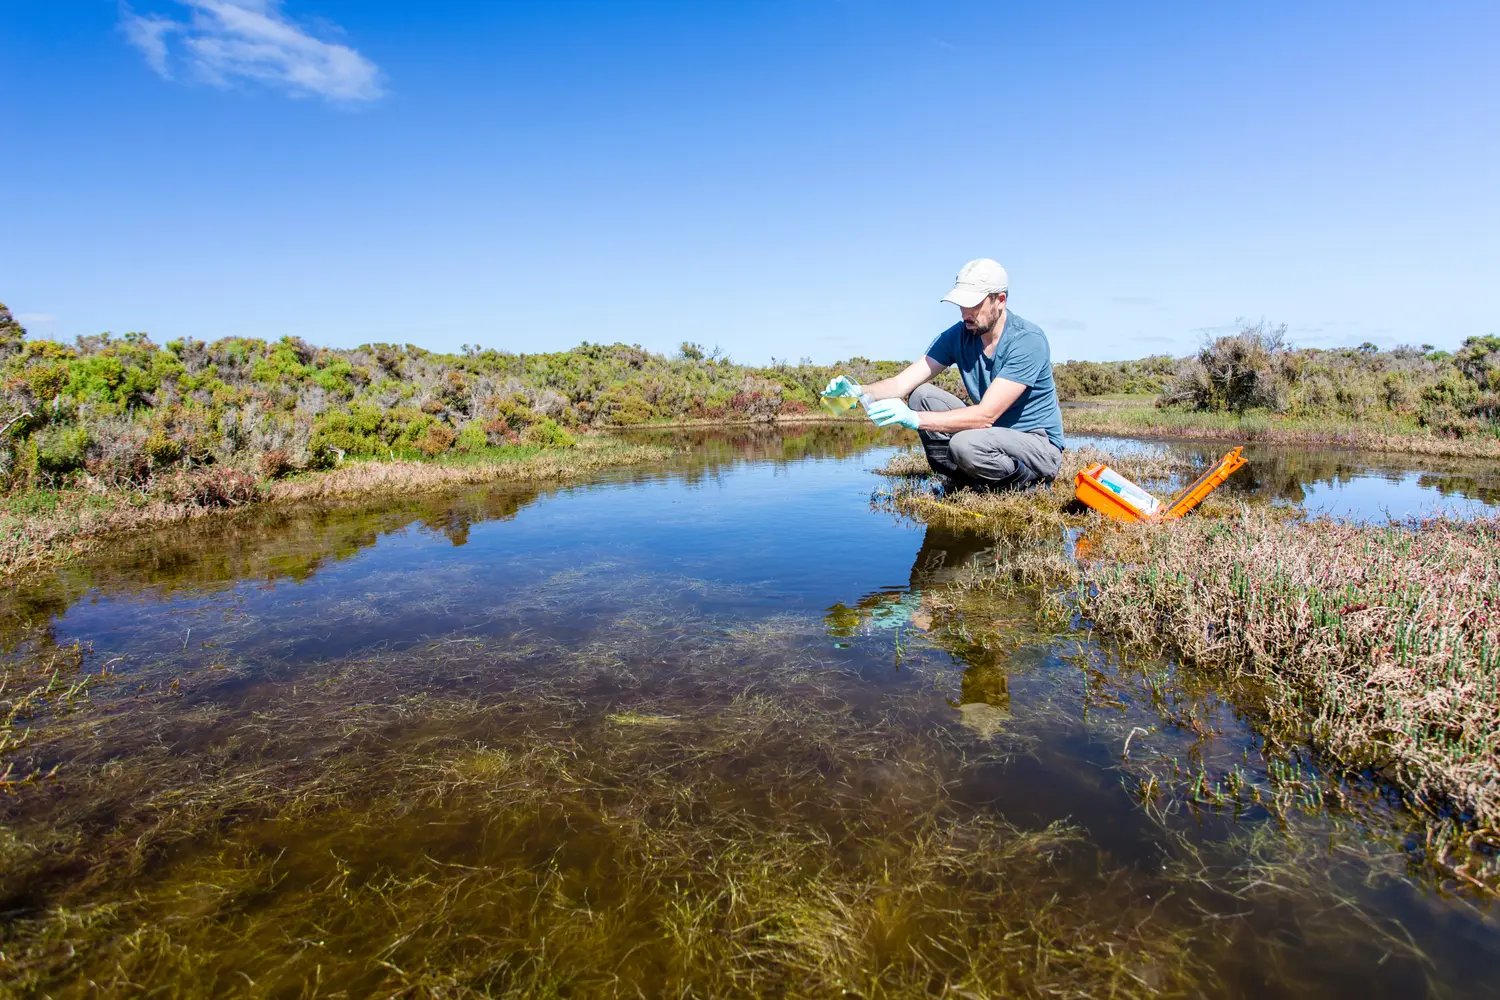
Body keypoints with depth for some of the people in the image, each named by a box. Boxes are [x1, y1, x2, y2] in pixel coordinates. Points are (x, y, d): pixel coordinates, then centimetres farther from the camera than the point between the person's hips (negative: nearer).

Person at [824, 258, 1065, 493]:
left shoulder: (1029, 340, -22)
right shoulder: (958, 336, -4)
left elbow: (986, 415, -31)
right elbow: (902, 384, -11)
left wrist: (915, 419, -39)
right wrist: (859, 391, -32)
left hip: (1041, 446, -6)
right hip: (990, 432, 6)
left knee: (965, 444, -36)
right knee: (921, 395, -10)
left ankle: (1026, 481, -7)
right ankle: (955, 481, -2)